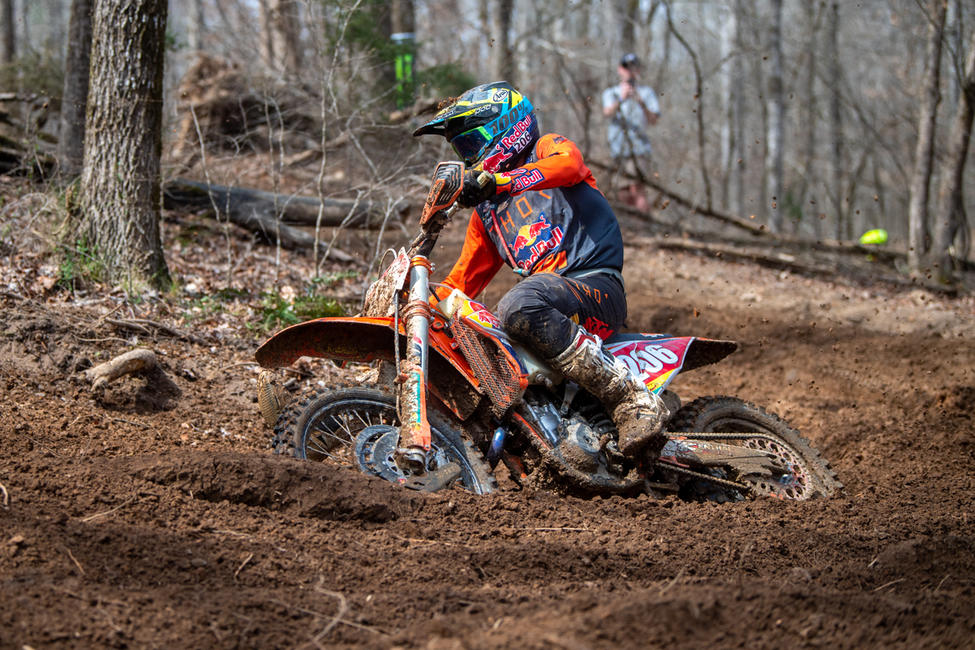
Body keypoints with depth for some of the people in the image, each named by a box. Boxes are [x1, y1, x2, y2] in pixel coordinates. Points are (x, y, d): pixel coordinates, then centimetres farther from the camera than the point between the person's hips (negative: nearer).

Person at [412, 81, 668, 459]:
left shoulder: (549, 148, 9)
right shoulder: (485, 209, 30)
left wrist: (496, 180, -31)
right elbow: (465, 278, 32)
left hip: (596, 283, -8)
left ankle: (631, 399, -37)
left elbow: (568, 165, -18)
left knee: (520, 307, -38)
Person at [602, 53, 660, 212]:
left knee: (636, 189, -19)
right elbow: (608, 112, -9)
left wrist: (642, 103, -20)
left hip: (639, 147, -2)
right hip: (619, 149, 3)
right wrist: (621, 99, -28)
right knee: (625, 196, 0)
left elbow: (653, 120, -3)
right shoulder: (611, 93, 14)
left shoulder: (647, 93, 10)